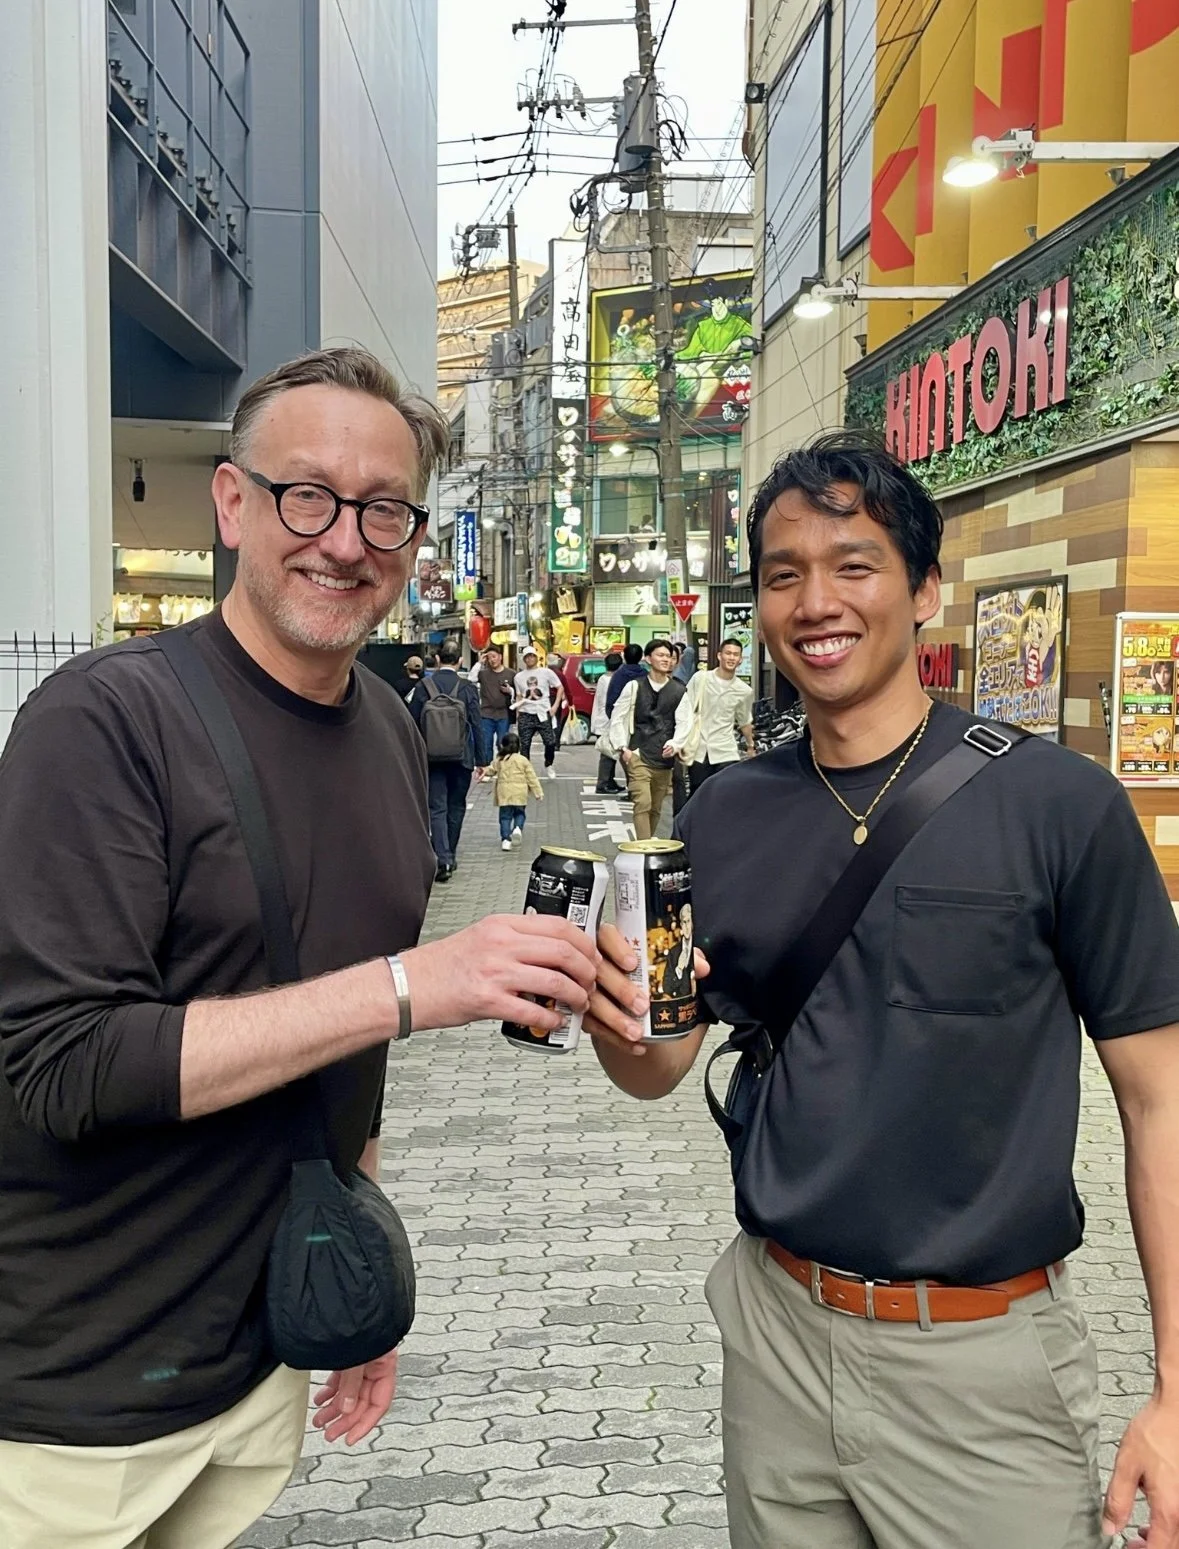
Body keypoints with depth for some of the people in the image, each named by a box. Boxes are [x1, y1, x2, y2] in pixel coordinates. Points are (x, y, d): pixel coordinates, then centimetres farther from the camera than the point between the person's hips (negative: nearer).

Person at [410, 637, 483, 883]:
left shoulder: (423, 687, -5)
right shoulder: (467, 688, -6)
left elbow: (412, 724, -2)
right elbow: (476, 725, -4)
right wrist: (480, 759, 4)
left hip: (431, 759, -1)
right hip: (461, 758, 1)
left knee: (437, 808, 2)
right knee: (456, 806, 15)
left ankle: (443, 859, -11)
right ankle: (450, 856, 26)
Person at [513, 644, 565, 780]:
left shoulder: (546, 672, 2)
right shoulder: (519, 676, 9)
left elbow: (560, 688, 5)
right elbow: (518, 697, 13)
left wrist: (555, 706, -4)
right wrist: (517, 715, 6)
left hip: (543, 713, -2)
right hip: (525, 715, 2)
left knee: (550, 742, -5)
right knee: (524, 745, 1)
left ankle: (548, 765, 20)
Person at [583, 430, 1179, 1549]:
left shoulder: (1057, 805, -12)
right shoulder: (722, 819, 0)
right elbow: (658, 1068, 7)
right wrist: (615, 1015, -16)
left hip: (989, 1359, -3)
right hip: (776, 1332, 4)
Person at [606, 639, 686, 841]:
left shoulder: (679, 691, 7)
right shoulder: (634, 687, 2)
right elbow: (617, 718, 4)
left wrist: (674, 744, -14)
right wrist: (622, 748, -4)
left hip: (664, 758, 3)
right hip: (638, 756, -3)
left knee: (656, 807, 12)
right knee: (643, 803, -15)